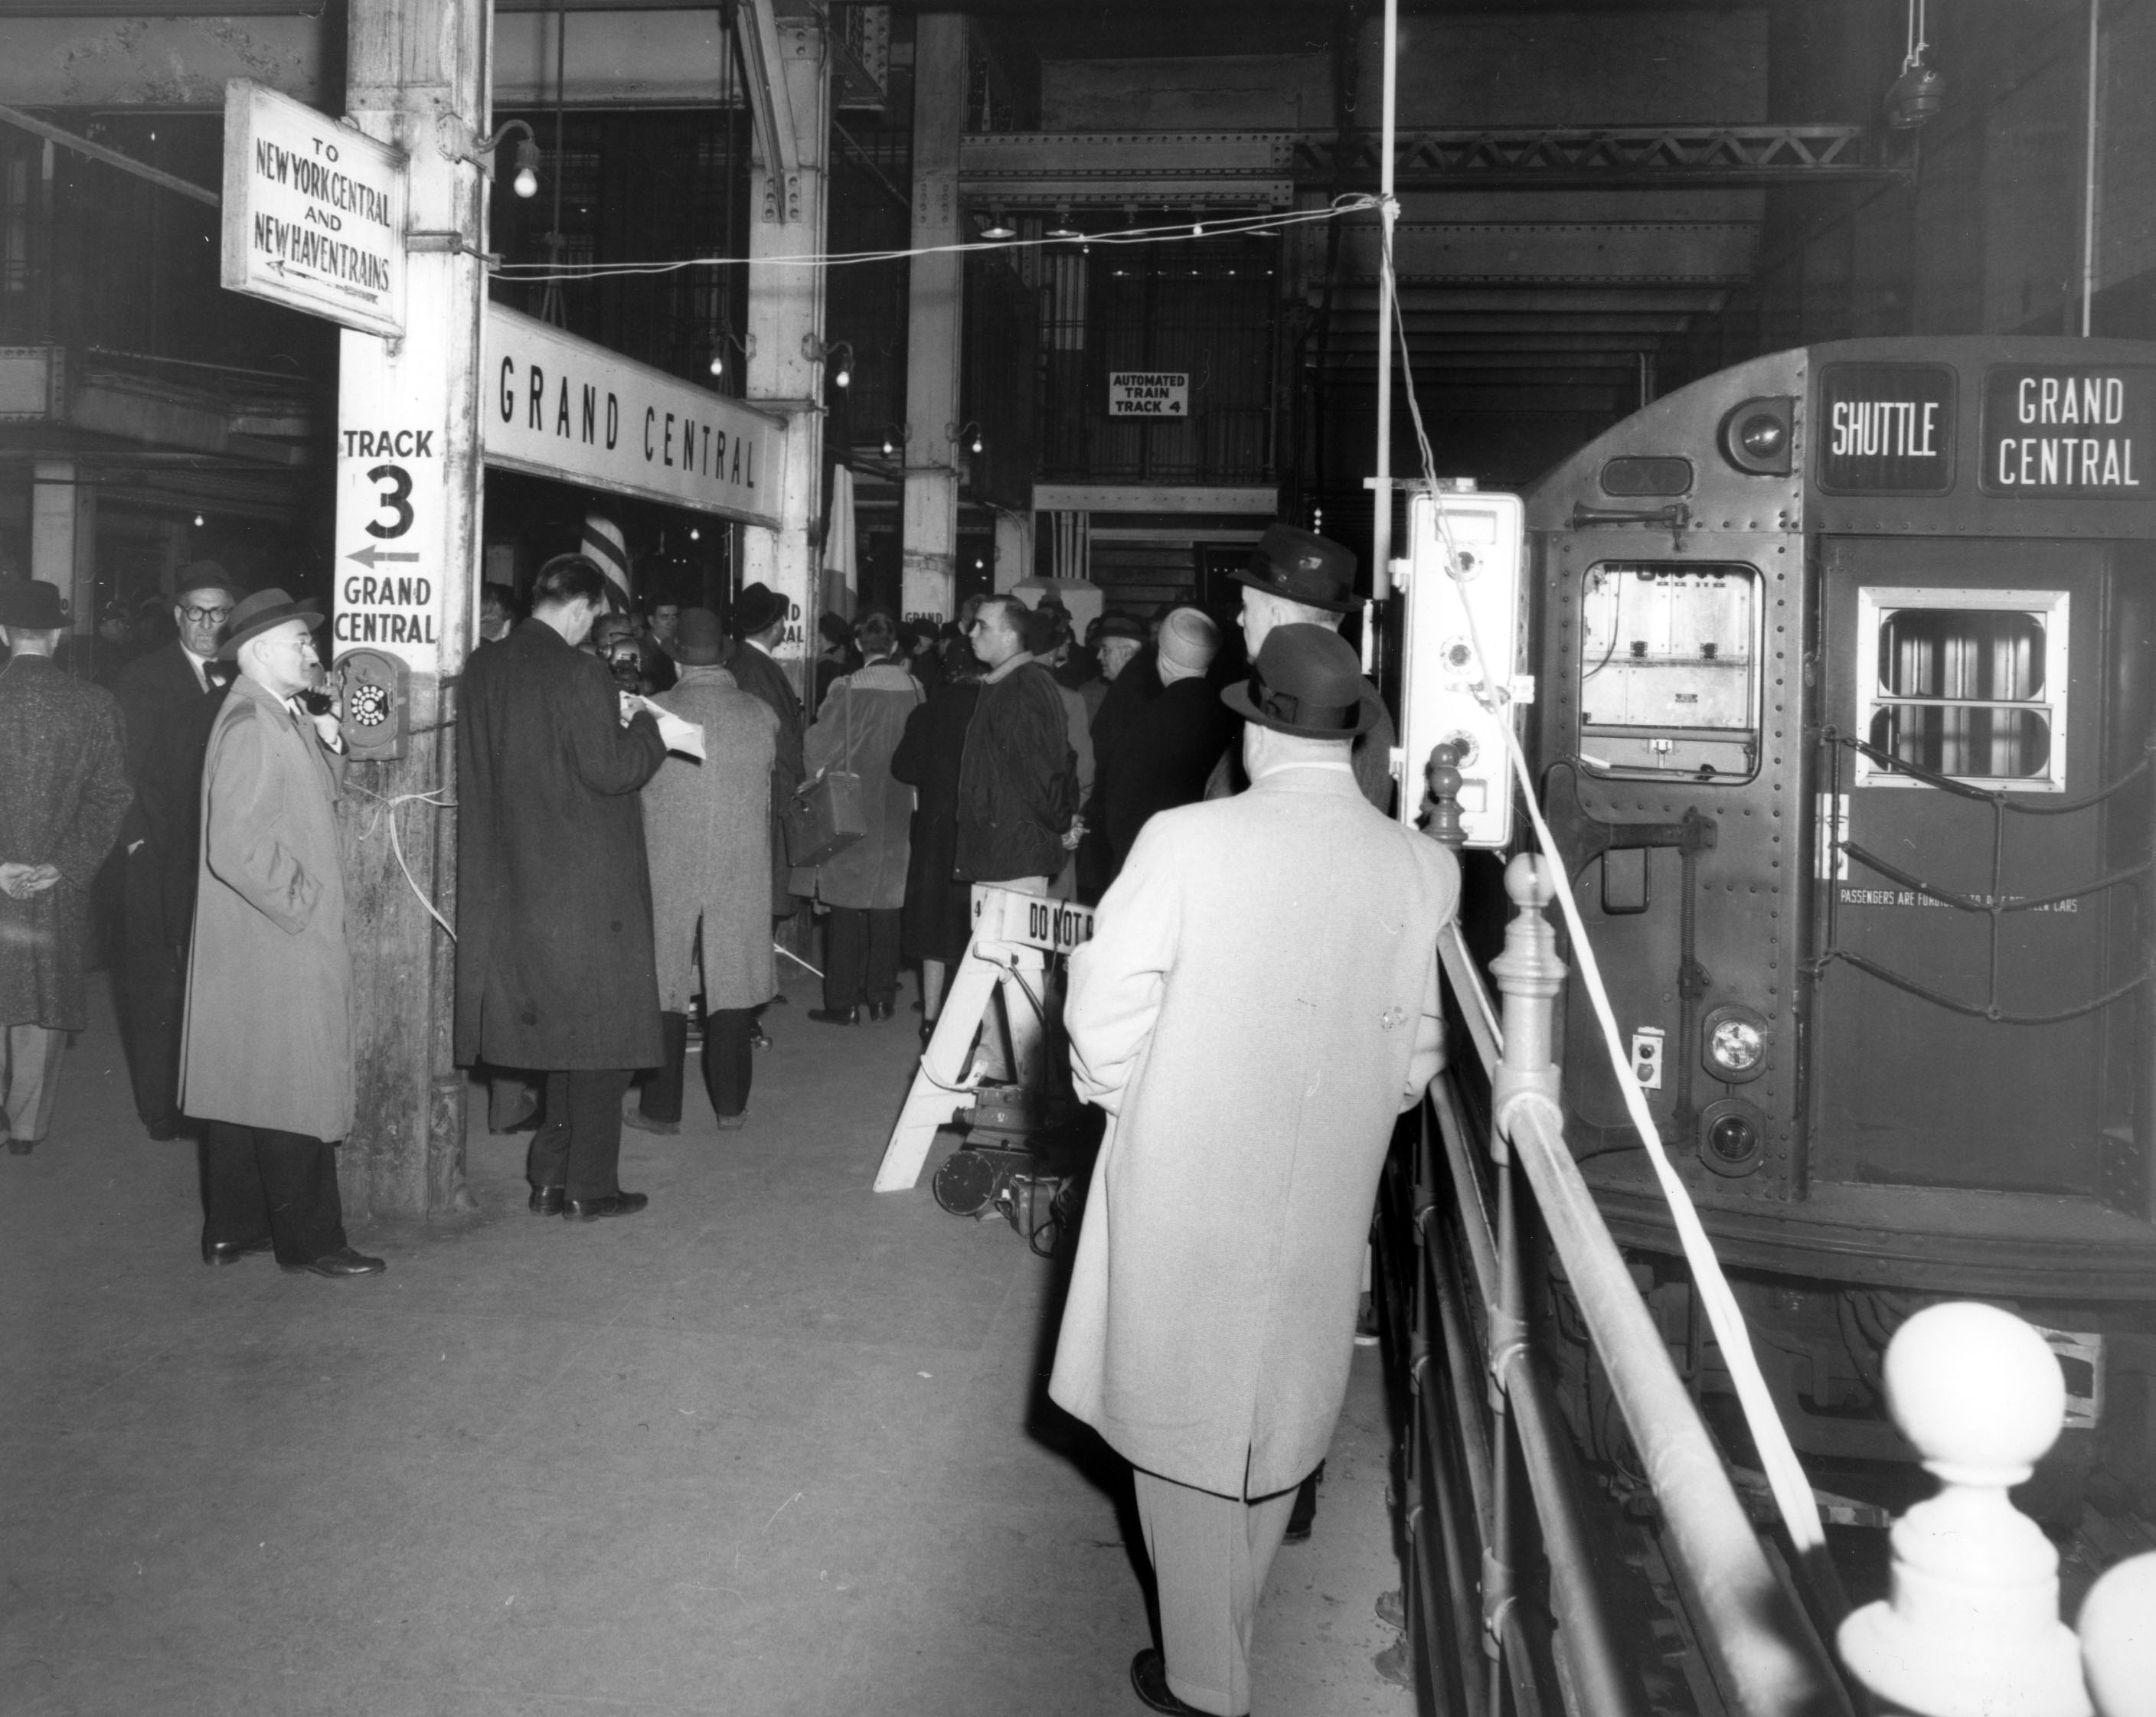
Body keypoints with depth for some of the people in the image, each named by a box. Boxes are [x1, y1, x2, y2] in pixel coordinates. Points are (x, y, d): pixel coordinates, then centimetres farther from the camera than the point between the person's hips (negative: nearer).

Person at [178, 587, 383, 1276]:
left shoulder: (282, 716, 12)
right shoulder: (250, 722, -17)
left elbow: (318, 803, 15)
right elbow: (237, 845, -24)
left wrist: (328, 747, 0)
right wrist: (299, 904, -16)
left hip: (275, 938, 10)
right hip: (275, 943, -10)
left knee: (244, 1084, 14)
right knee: (295, 1090, -3)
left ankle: (231, 1230, 24)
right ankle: (308, 1240, 5)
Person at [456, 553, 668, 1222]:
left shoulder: (482, 669, 5)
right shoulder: (579, 676, -17)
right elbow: (609, 769, -19)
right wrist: (647, 728, 0)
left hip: (510, 884, 7)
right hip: (586, 884, -7)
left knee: (558, 1027, 17)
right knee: (601, 1028, 4)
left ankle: (553, 1175, 21)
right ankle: (588, 1185, 9)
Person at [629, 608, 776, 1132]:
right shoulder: (763, 715, -3)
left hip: (667, 870, -2)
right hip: (742, 872, 2)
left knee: (664, 985, 8)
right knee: (732, 984, 9)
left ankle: (661, 1108, 13)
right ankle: (731, 1104, 16)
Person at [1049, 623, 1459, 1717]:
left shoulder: (1186, 842, -18)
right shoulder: (1422, 869, -8)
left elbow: (1106, 1018, -14)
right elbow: (1415, 1057, 0)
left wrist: (1116, 1092, 6)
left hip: (1183, 1187, -3)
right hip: (1328, 1201, 4)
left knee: (1186, 1426, 14)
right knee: (1276, 1423, 23)